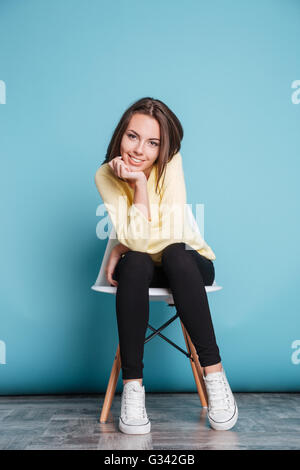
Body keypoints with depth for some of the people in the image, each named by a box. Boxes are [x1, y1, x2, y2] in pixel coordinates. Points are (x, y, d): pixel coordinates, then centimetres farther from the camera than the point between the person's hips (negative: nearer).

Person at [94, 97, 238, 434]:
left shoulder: (171, 164, -17)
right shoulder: (106, 175, -13)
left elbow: (171, 235, -25)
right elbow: (136, 241, -23)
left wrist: (121, 249, -20)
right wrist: (139, 183, -26)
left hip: (188, 262, -1)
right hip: (143, 271, 1)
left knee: (175, 254, -34)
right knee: (135, 263, -32)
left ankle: (214, 374, -28)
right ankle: (132, 387, -27)